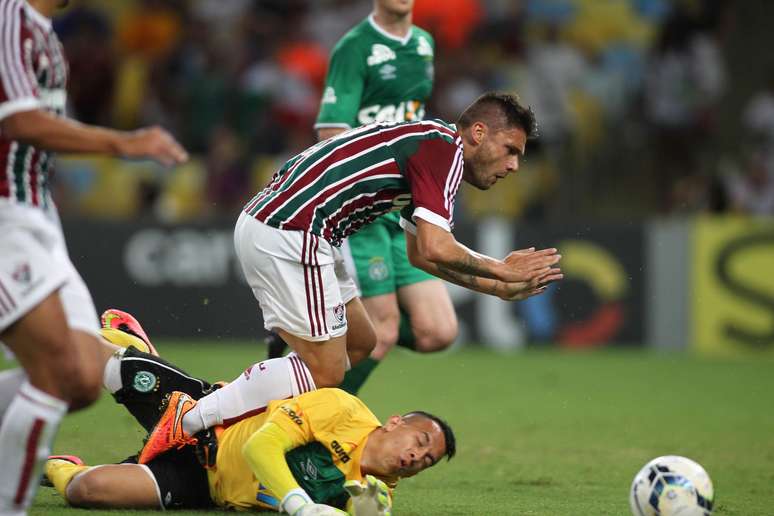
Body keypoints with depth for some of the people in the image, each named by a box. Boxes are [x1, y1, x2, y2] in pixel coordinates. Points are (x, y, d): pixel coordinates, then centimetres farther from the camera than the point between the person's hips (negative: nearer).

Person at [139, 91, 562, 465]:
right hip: (288, 236, -10)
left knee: (358, 343, 19)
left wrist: (500, 288, 27)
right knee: (324, 372, -6)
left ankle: (238, 402, 15)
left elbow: (419, 252, 29)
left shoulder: (427, 143, 21)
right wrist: (501, 272, -5)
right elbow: (436, 249, -20)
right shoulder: (443, 149, -10)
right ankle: (192, 418, -8)